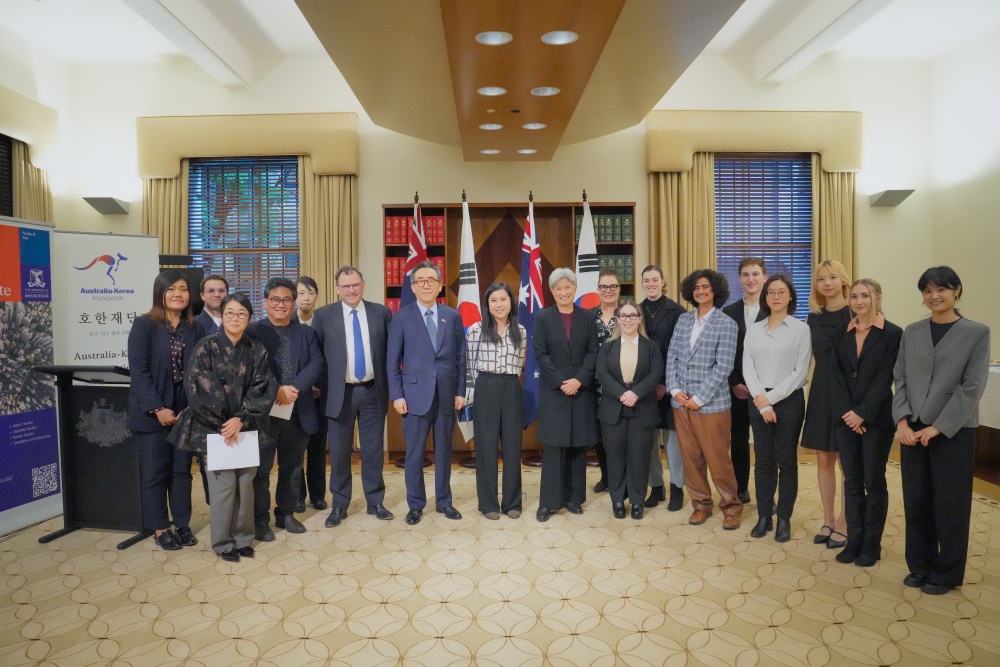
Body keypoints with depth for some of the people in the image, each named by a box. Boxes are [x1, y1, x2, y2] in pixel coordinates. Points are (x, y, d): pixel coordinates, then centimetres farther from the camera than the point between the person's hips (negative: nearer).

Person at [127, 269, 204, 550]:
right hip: (152, 412, -3)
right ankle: (160, 527, 20)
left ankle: (182, 523, 23)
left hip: (185, 411, 3)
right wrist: (157, 408, -16)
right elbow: (138, 371, -11)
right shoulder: (143, 325, -6)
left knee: (182, 470, 11)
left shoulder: (195, 328, 5)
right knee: (155, 472, 7)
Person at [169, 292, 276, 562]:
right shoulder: (206, 346, -5)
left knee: (246, 482, 6)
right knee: (224, 483, -2)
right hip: (214, 427, -2)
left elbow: (262, 389, -3)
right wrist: (223, 423, -12)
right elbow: (197, 386, -10)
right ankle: (222, 541, 16)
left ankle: (243, 537, 23)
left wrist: (240, 419, -14)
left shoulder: (257, 351, 2)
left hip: (246, 428, 3)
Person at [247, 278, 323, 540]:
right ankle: (260, 519, 19)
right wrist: (276, 391, -20)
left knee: (292, 468, 14)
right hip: (264, 411, -3)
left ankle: (286, 513, 29)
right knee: (261, 469, 5)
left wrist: (294, 388, -17)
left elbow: (316, 364, -3)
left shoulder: (306, 333, 10)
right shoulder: (252, 332, 0)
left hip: (299, 411, 3)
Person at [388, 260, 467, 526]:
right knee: (415, 453, 6)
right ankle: (415, 505, 21)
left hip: (446, 395, 2)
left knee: (444, 451, 12)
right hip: (415, 394, -2)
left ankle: (444, 501, 26)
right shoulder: (401, 317, 0)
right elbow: (393, 360, -1)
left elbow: (460, 357, 7)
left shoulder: (453, 316, 6)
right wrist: (397, 395, -7)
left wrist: (461, 391, 2)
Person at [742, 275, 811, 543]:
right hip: (759, 401, 2)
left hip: (789, 400, -2)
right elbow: (747, 368, 1)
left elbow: (801, 372, -7)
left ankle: (784, 518, 17)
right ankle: (764, 516, 18)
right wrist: (761, 402, -9)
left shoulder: (801, 329, -1)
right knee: (763, 460, 7)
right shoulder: (753, 329, 7)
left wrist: (771, 397, -12)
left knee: (787, 460, 5)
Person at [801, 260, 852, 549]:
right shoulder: (813, 318, 8)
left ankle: (844, 524, 17)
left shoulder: (856, 315, -7)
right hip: (820, 392, 5)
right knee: (823, 460, 10)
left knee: (846, 461, 4)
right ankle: (828, 520, 22)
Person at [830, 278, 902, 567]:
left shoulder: (892, 334, -4)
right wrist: (846, 412, -9)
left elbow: (884, 379, -10)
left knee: (874, 482, 6)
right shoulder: (842, 333, 8)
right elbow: (837, 375, 3)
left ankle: (872, 545, 17)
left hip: (876, 418, -4)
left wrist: (863, 413, -16)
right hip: (845, 417, 4)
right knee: (852, 481, 9)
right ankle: (854, 540, 18)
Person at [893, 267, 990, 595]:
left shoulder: (977, 332, -3)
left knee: (950, 504, 7)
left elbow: (972, 387, -9)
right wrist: (902, 420, -7)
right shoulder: (912, 332, 7)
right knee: (916, 501, 10)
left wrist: (938, 427, -14)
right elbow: (900, 378, 5)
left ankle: (946, 573, 22)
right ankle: (920, 565, 26)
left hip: (953, 431, -3)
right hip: (913, 429, 3)